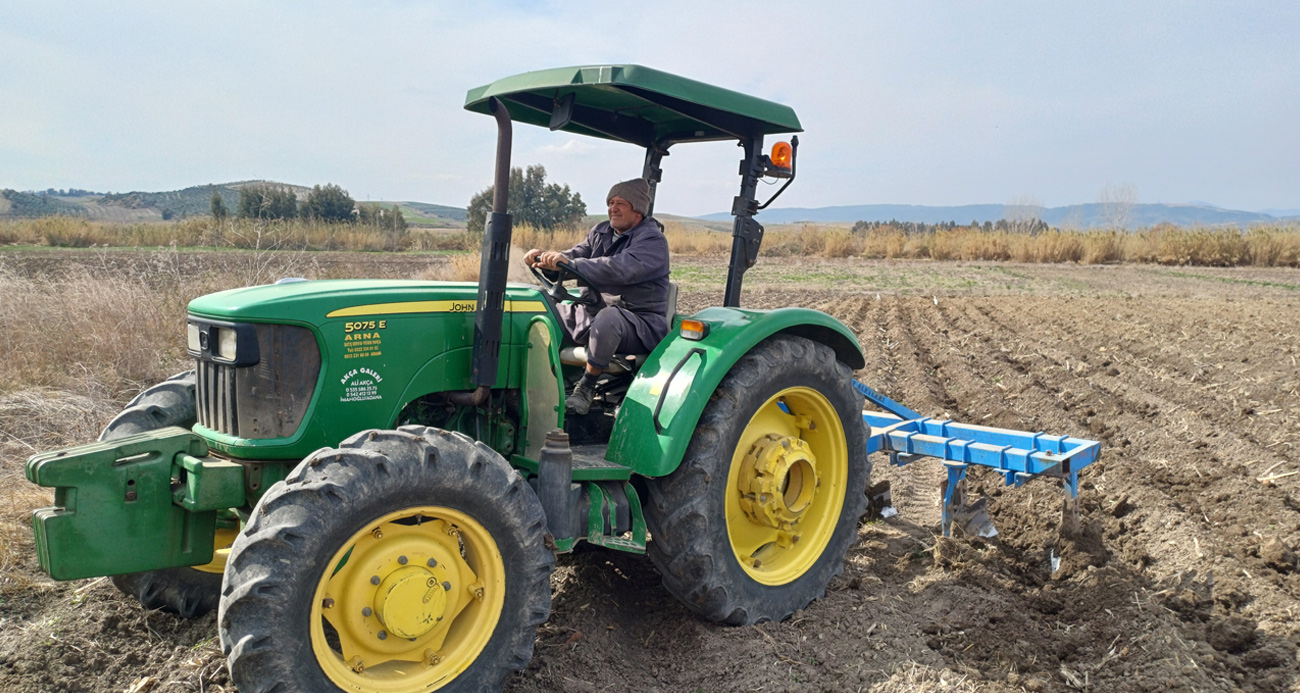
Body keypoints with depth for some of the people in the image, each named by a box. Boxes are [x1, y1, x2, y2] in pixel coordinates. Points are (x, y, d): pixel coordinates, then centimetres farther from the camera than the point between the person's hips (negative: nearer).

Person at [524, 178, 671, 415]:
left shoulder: (652, 240, -12)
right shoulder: (601, 232, 14)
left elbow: (620, 269, -30)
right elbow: (576, 255, 4)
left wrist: (568, 264, -39)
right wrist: (544, 258, -19)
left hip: (640, 323, -7)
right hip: (594, 311, 8)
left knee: (608, 318, -40)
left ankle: (586, 387, -23)